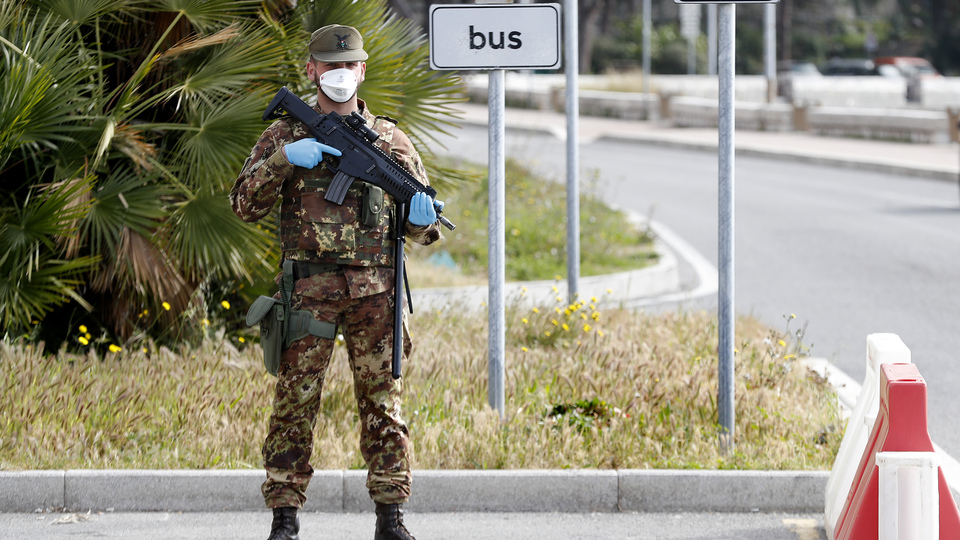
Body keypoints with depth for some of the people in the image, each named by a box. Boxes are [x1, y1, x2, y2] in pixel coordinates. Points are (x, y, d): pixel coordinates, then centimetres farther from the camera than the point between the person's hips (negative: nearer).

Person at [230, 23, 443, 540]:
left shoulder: (391, 139, 12)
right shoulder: (285, 135, 9)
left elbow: (419, 226, 14)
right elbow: (245, 204, 0)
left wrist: (422, 217, -11)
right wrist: (285, 158, -14)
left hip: (374, 291, 1)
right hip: (309, 288, -1)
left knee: (383, 401, 1)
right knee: (295, 401, -3)